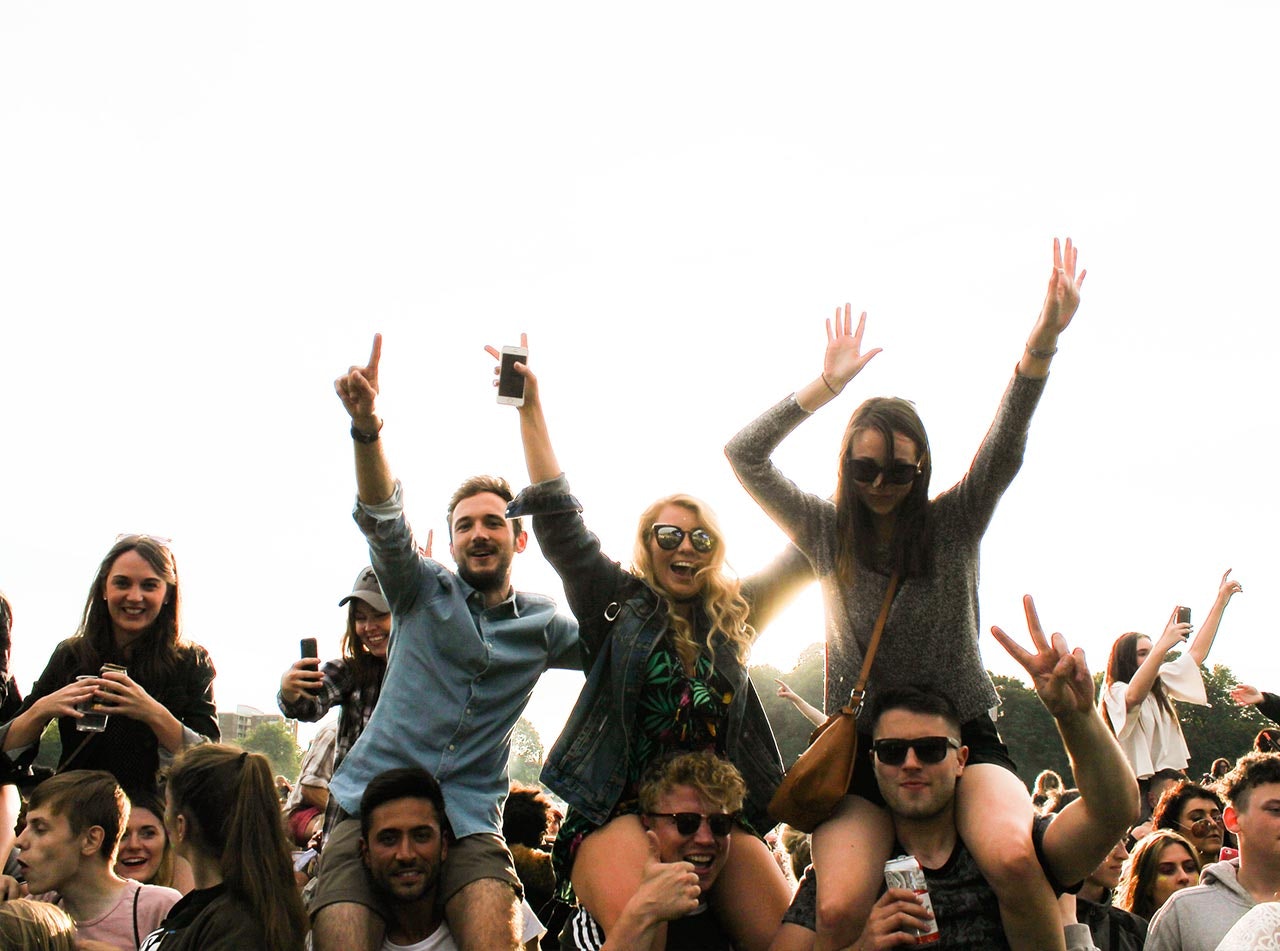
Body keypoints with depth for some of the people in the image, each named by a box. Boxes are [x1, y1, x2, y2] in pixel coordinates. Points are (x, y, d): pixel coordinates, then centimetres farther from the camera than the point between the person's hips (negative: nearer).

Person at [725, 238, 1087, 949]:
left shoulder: (954, 523, 4)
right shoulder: (826, 532, 7)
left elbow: (1005, 450, -13)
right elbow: (744, 456, -1)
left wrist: (1043, 342, -29)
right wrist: (827, 385, -10)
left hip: (962, 732, 0)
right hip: (859, 746, 1)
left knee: (1014, 857, -32)